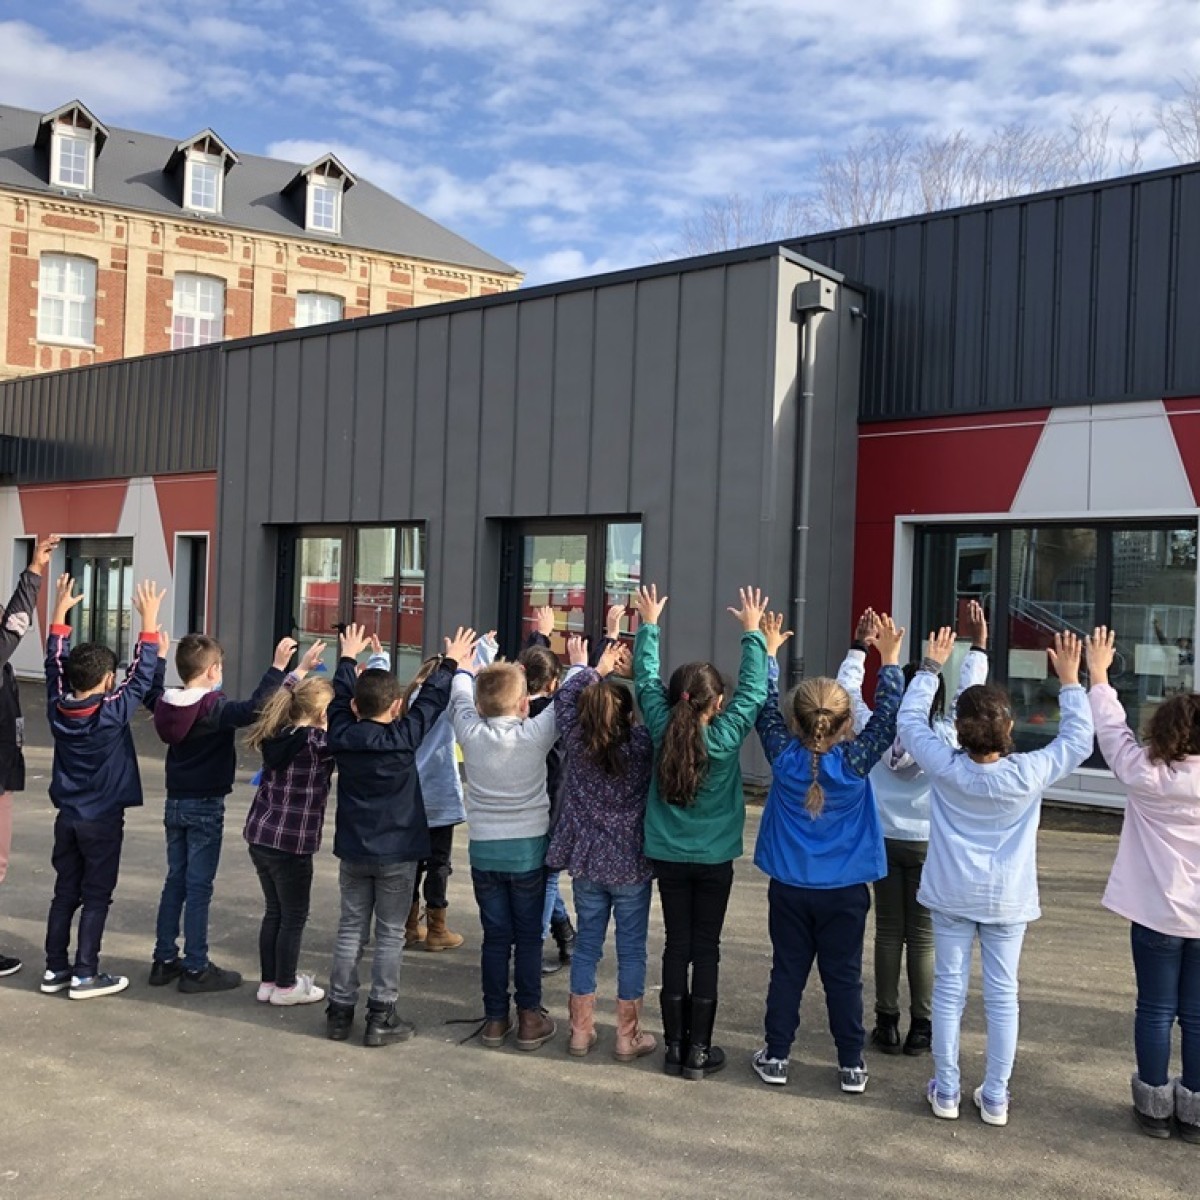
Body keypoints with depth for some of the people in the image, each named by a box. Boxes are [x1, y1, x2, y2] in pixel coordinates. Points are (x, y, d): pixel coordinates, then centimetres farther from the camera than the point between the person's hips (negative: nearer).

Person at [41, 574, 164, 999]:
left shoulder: (57, 707, -5)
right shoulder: (113, 712, -19)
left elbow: (55, 663, 7)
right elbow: (140, 677, -15)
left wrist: (60, 613, 12)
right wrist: (149, 624, -16)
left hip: (67, 816, 6)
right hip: (103, 819, -5)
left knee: (65, 892, 13)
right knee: (96, 897, 2)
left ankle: (55, 969, 18)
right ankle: (85, 975, 5)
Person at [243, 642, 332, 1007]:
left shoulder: (276, 734, 3)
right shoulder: (319, 744, -16)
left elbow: (280, 698, 21)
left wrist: (302, 668, 29)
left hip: (260, 833, 7)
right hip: (292, 841, -7)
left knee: (274, 911, 18)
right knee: (294, 917, 8)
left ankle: (268, 982, 26)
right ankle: (285, 987, 17)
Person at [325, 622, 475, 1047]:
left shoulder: (341, 736, -6)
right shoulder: (405, 737, -15)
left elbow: (340, 698, 12)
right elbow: (431, 701, -3)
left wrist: (348, 658, 27)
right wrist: (449, 664, 12)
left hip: (353, 851, 4)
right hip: (397, 853, -3)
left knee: (351, 929, 12)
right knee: (389, 934, 5)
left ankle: (340, 1011, 17)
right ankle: (381, 1018, 7)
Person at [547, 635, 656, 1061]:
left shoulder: (576, 744, -9)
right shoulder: (643, 746, -16)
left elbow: (564, 700, 7)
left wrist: (591, 669, 18)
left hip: (586, 863, 3)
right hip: (632, 865, -3)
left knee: (587, 944, 14)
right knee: (631, 949, 8)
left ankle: (581, 1031, 22)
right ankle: (628, 1036, 16)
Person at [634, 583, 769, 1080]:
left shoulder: (662, 730, -11)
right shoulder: (726, 735, -17)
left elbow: (645, 679, 2)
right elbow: (754, 688, -7)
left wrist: (648, 625, 12)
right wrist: (752, 632, 2)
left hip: (668, 856, 3)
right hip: (714, 859, -3)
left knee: (677, 947, 10)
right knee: (706, 950, 5)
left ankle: (675, 1047, 15)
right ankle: (699, 1051, 11)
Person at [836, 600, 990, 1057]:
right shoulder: (946, 738, -13)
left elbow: (847, 690, 4)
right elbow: (969, 694, 1)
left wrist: (860, 645, 13)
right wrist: (978, 644, 9)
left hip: (886, 842, 1)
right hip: (928, 845, -1)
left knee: (888, 933, 9)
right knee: (922, 937, 6)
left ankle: (887, 1024, 14)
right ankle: (921, 1027, 11)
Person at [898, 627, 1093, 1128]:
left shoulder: (946, 768, -16)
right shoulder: (1031, 774, -17)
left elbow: (910, 720, -1)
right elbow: (1078, 739, -1)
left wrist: (930, 667, 6)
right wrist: (1069, 679, 1)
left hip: (952, 895, 0)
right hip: (1008, 899, 0)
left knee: (949, 988, 9)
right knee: (1002, 994, 9)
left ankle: (946, 1091, 17)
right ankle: (995, 1097, 17)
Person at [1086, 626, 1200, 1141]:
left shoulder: (1145, 776, -10)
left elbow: (1112, 729, 2)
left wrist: (1098, 675, 13)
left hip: (1158, 912, -1)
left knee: (1156, 1010, 8)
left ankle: (1155, 1107, 16)